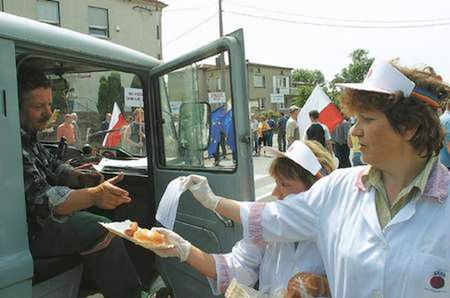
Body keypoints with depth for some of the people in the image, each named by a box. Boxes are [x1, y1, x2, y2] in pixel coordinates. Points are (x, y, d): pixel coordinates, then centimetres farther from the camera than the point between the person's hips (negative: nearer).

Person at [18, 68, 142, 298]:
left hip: (38, 217, 10)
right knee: (102, 230, -20)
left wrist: (81, 178, -4)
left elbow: (53, 167, 16)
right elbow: (40, 199, -33)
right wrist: (94, 195, -46)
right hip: (28, 232, -10)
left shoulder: (28, 135, 7)